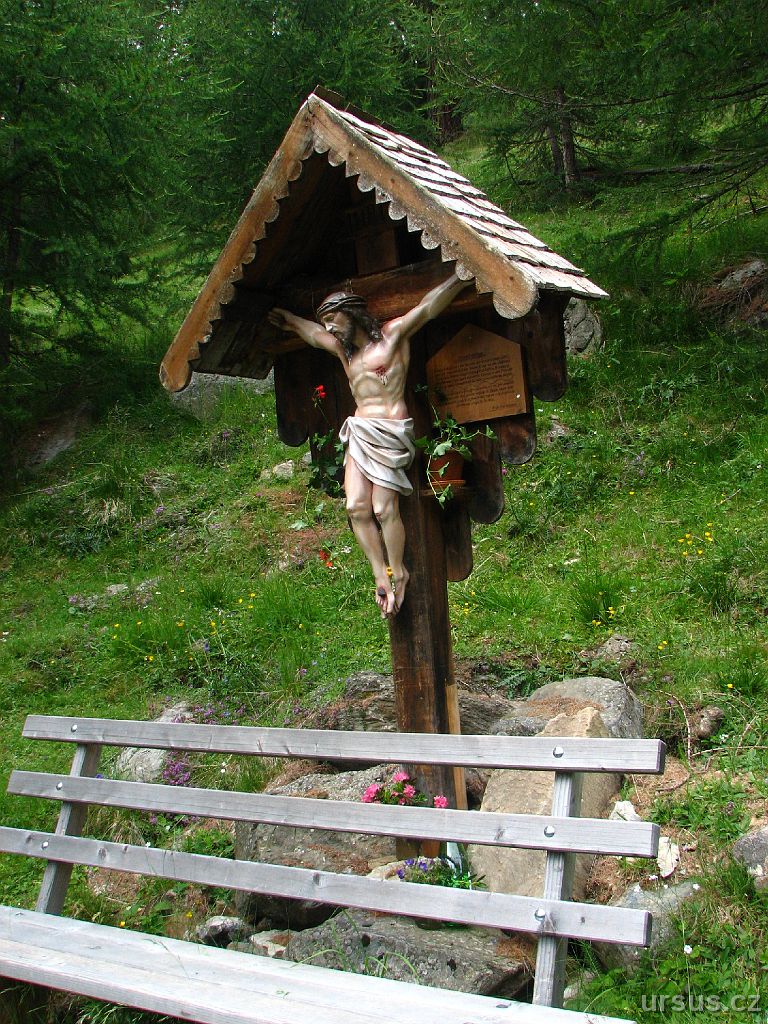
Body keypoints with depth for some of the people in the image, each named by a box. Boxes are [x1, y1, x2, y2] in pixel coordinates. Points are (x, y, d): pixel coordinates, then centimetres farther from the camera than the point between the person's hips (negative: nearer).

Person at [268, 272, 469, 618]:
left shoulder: (393, 333, 2)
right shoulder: (343, 348, 20)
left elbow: (428, 306, -4)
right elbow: (307, 330, 31)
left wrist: (463, 276, -8)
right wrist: (285, 318, 39)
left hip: (390, 430, -6)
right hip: (358, 432, 6)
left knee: (384, 508, -11)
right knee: (356, 507, -8)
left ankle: (398, 573, 7)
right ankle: (381, 576, -1)